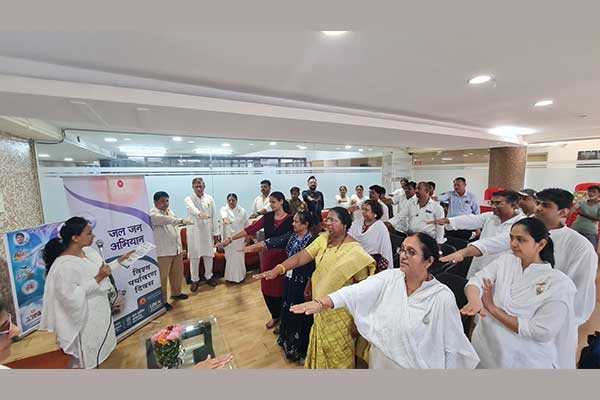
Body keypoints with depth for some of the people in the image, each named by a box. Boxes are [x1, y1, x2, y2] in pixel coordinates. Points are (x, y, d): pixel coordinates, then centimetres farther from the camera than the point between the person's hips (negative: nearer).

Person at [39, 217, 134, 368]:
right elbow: (70, 296, -27)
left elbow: (100, 271, 11)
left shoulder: (89, 251, -3)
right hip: (84, 319, -8)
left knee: (96, 351, 27)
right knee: (85, 358, 15)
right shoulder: (64, 265, -28)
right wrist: (98, 279, -29)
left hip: (99, 312, 8)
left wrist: (120, 261, 6)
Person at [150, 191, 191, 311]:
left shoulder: (169, 211, 12)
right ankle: (162, 301, 15)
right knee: (162, 277, 2)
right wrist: (181, 221, -51)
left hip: (176, 249, 8)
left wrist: (180, 246, 19)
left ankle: (176, 293, 37)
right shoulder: (153, 214, -14)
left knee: (177, 274, 19)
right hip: (163, 251, -8)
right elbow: (166, 220, -36)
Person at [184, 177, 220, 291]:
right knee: (194, 256, 6)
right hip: (194, 232, -2)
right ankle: (194, 280, 22)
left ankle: (209, 276, 29)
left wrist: (216, 232, 2)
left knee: (209, 255, 10)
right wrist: (199, 214, -53)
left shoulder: (210, 199, 2)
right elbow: (192, 208, -31)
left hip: (208, 231, 2)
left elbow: (213, 216, 3)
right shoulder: (188, 199, -5)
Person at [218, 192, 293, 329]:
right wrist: (230, 239, -9)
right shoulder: (267, 217, 0)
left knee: (280, 288, 7)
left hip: (282, 256, -4)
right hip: (267, 255, 4)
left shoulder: (290, 219, -11)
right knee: (266, 287, 12)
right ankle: (275, 316, 36)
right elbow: (251, 229, -4)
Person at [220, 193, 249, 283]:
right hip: (228, 237, 0)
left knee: (239, 256, 6)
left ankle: (240, 275, 24)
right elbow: (224, 214, -30)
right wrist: (225, 219, -53)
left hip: (239, 238, 1)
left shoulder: (242, 211, -1)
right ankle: (230, 276, 23)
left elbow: (246, 224, 6)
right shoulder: (224, 209, -4)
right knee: (229, 256, 7)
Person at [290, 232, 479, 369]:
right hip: (379, 362, 3)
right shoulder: (388, 278, -12)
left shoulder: (442, 297, -19)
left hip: (415, 366, -3)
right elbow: (358, 291, -26)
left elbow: (452, 346, -10)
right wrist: (323, 302, -39)